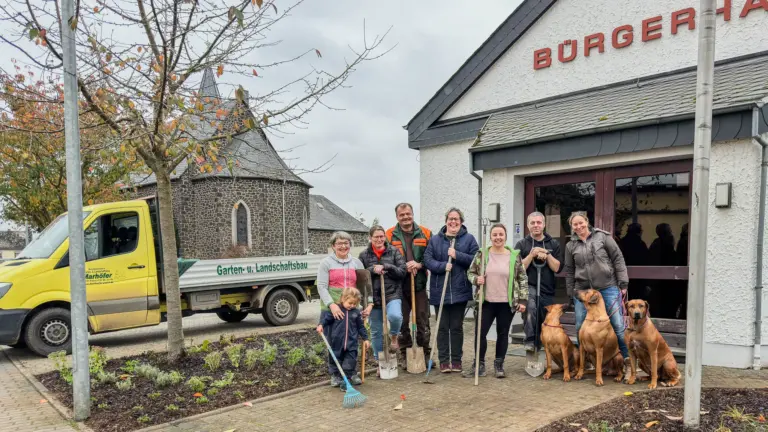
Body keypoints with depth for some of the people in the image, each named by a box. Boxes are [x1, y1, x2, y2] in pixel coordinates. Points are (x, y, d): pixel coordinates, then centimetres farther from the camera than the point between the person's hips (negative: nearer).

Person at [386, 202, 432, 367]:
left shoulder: (425, 233, 5)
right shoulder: (389, 235, 0)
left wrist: (420, 264, -13)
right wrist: (404, 267, -14)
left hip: (420, 284, 1)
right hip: (399, 285, -1)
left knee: (423, 321, 8)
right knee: (402, 322, 8)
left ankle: (425, 354, 21)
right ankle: (406, 355, 20)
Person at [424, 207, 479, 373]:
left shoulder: (469, 239, 3)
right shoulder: (435, 240, 5)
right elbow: (427, 260, -3)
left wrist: (457, 255, -15)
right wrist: (443, 266, -18)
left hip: (460, 290, 0)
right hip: (439, 291, 1)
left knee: (457, 326, 9)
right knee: (442, 327, 6)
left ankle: (456, 360, 20)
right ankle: (444, 360, 16)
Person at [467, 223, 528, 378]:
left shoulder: (515, 256, -1)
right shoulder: (481, 254, 0)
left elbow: (523, 279, 2)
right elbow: (470, 272, 7)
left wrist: (523, 300, -3)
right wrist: (476, 279, -15)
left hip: (507, 303, 0)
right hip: (486, 302, 0)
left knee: (503, 334, 9)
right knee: (480, 332, 1)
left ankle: (499, 364, 24)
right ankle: (479, 362, 18)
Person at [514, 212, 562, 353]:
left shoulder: (553, 244, 8)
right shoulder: (522, 244, 3)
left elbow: (558, 268, 0)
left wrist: (546, 255, -14)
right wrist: (531, 255, -15)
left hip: (547, 290, 3)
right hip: (528, 286, -3)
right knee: (530, 306, -33)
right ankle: (529, 340, -21)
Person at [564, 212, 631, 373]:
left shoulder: (603, 237, 0)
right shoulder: (571, 245, 8)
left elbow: (618, 260, 0)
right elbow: (569, 271, 13)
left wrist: (623, 284, -5)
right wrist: (571, 293, 11)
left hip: (608, 287, -3)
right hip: (582, 290, 3)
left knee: (618, 324, 0)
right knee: (580, 327, 6)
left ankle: (628, 358, 14)